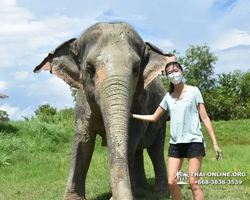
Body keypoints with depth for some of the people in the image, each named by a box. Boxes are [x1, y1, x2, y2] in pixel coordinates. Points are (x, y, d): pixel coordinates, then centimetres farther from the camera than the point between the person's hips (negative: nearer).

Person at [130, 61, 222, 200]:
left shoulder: (193, 91, 0)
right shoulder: (168, 97, 11)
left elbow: (205, 118, -2)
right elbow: (154, 118, 21)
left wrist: (215, 143, -7)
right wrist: (132, 115, 17)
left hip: (194, 141, -4)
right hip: (175, 143, 4)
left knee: (193, 183, -8)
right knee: (172, 182, -1)